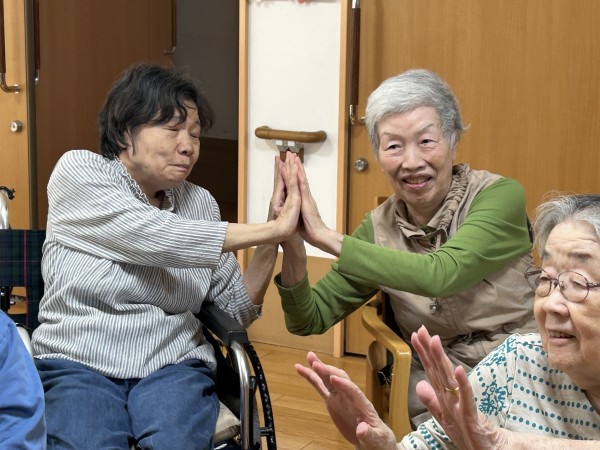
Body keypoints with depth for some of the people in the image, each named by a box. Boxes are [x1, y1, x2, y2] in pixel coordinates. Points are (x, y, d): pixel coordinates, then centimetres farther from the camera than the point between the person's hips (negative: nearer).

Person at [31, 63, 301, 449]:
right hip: (78, 364, -2)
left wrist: (271, 243, -5)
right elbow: (153, 237, -17)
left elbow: (234, 311, 11)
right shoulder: (78, 172, -1)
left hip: (173, 366, 3)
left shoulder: (200, 203, 11)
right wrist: (273, 229, -15)